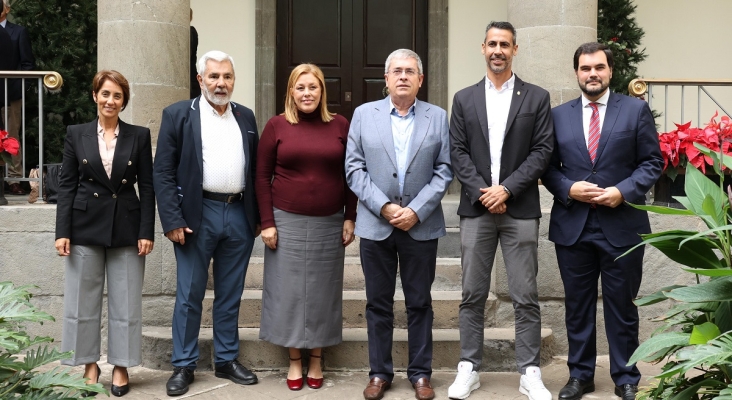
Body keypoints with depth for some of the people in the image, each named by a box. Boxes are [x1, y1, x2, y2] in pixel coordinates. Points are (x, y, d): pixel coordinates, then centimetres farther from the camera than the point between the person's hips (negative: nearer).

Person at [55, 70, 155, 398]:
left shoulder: (139, 136, 3)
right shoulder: (76, 135, 5)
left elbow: (147, 187, 2)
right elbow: (66, 185, 3)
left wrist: (147, 232, -5)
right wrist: (62, 231, -5)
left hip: (126, 229, 0)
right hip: (85, 228, 1)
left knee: (125, 303, 4)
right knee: (83, 302, 5)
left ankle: (121, 368, 15)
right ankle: (89, 366, 18)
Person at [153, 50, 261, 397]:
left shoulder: (246, 117, 11)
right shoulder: (178, 115, 0)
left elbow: (255, 170, 13)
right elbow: (162, 172, -5)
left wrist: (259, 216, 8)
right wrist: (172, 221, -12)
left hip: (240, 215, 4)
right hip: (197, 215, -3)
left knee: (230, 295, 12)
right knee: (189, 295, 4)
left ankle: (227, 360, 23)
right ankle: (183, 365, 15)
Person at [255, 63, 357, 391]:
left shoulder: (340, 125, 2)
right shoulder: (277, 126, -1)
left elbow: (351, 176, 5)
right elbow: (262, 177, 0)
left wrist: (350, 218, 0)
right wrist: (267, 222, -6)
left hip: (329, 224, 1)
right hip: (287, 222, -1)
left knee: (322, 290, 9)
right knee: (289, 290, 6)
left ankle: (316, 360, 23)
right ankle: (294, 361, 21)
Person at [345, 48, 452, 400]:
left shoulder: (438, 117, 4)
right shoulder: (364, 114, 5)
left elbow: (444, 171, -1)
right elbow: (354, 168, -1)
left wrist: (416, 211, -11)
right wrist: (384, 207, -11)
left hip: (421, 225, 0)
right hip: (376, 224, 0)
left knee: (419, 303, 7)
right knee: (378, 303, 8)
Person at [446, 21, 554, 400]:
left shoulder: (537, 97, 5)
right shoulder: (464, 98, 9)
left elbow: (542, 151, -2)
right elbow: (457, 153, 3)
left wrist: (506, 188, -13)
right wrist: (482, 192, -10)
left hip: (520, 209, -1)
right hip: (476, 208, 2)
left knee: (525, 297, 2)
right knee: (472, 295, 6)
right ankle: (469, 368, 16)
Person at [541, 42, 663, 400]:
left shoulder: (636, 109, 2)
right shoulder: (558, 115, 7)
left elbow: (652, 162, 0)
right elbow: (548, 166, 7)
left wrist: (623, 192, -14)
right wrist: (568, 189, -11)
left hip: (622, 225, -2)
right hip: (572, 226, 2)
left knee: (621, 306, 7)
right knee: (577, 305, 10)